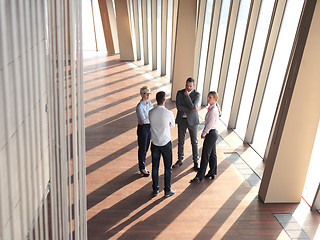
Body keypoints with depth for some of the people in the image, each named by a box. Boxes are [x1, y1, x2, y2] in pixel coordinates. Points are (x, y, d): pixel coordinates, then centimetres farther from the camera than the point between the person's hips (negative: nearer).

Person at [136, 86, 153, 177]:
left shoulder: (149, 103, 3)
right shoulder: (139, 107, -22)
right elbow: (143, 120, -25)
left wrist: (147, 118, -18)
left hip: (149, 127, 7)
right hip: (142, 128, -7)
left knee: (146, 148, 16)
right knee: (142, 148, 7)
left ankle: (142, 167, 32)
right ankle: (142, 168, 23)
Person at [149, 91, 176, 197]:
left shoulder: (151, 112, -7)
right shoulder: (169, 113, -16)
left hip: (154, 143, 3)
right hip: (166, 143, -3)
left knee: (155, 167, 14)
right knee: (168, 167, 10)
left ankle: (155, 189, 25)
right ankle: (167, 190, 19)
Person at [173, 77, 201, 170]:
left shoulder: (197, 95, -9)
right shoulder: (179, 93, -2)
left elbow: (192, 107, -23)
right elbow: (178, 107, -14)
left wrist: (187, 95, -20)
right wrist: (191, 109, -18)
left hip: (192, 120, -2)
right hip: (181, 120, 2)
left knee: (194, 142, 5)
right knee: (180, 141, 11)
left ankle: (196, 162, 18)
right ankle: (180, 160, 25)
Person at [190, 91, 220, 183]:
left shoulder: (213, 110, -22)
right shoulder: (211, 108, 8)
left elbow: (210, 124, -21)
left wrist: (204, 133, -9)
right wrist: (204, 132, 10)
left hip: (211, 134, -10)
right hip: (212, 133, 10)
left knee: (205, 155, -4)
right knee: (212, 154, 17)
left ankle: (199, 176, 4)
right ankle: (212, 173, 29)